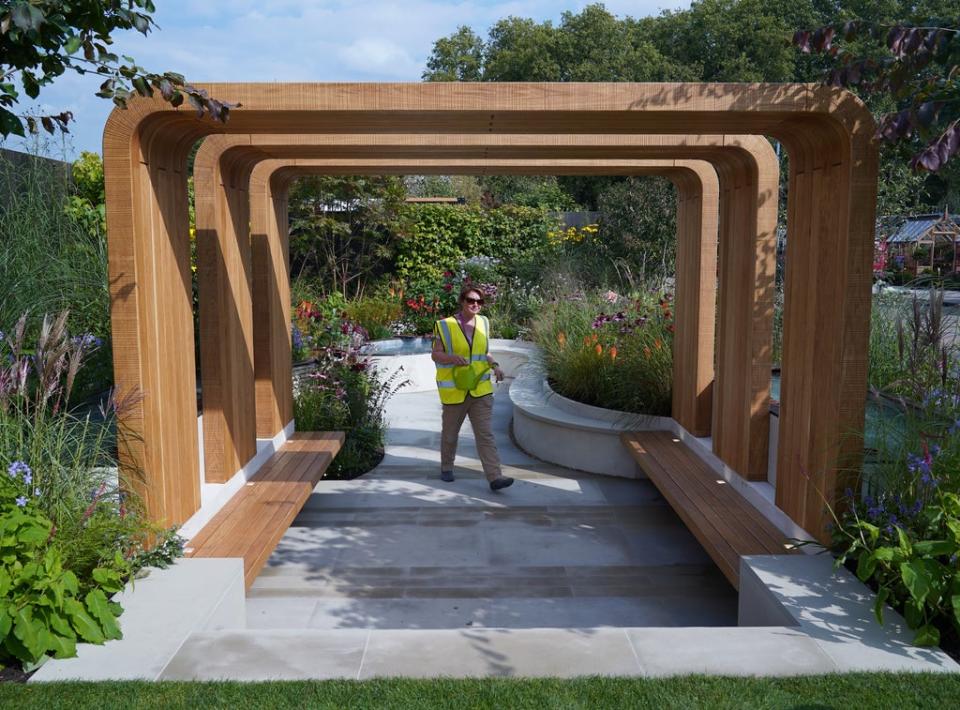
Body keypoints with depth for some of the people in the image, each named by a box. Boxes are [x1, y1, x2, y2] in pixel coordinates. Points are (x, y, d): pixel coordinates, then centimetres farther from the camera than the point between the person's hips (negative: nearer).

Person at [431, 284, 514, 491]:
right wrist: (453, 358, -24)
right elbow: (435, 354, -4)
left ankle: (495, 476, -9)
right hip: (454, 391, -2)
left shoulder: (483, 323, 6)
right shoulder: (446, 326, -6)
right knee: (450, 433, 13)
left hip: (481, 389, 2)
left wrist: (495, 365, -2)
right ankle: (446, 467, 36)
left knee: (486, 434, -6)